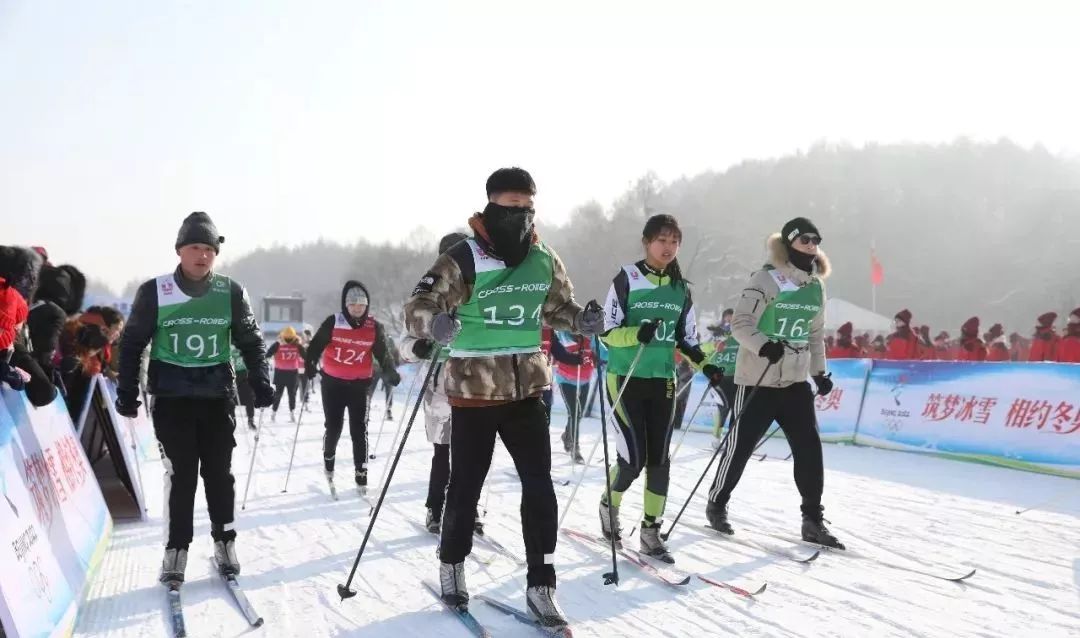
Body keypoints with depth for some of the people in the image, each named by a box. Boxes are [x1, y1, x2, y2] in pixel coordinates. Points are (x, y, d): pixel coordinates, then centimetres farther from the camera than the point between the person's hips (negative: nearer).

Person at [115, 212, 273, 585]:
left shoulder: (231, 292, 1)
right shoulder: (154, 292, -3)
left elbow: (251, 341, 9)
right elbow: (132, 343, 5)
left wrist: (260, 381, -2)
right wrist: (127, 392, 2)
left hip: (218, 396, 1)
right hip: (172, 397, -1)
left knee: (219, 472, 7)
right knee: (180, 474, 0)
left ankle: (224, 541, 20)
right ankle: (177, 548, 12)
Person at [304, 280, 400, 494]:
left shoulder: (375, 328, -3)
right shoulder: (333, 323, -9)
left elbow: (382, 353, 4)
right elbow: (315, 346, -3)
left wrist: (391, 372, -7)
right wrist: (310, 365, -16)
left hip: (359, 385, 1)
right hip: (333, 383, -1)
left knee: (359, 430, -2)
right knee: (333, 427, 6)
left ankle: (361, 476, 2)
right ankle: (328, 460, 34)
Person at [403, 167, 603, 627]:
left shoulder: (545, 261, 2)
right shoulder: (463, 259, -14)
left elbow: (557, 306, 17)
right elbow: (416, 309, -17)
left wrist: (582, 319, -6)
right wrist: (436, 322, -41)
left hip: (526, 388, 4)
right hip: (473, 390, -4)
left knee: (540, 486, 0)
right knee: (466, 487, 7)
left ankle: (540, 585, 12)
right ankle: (452, 564, 32)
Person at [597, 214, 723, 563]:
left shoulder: (681, 288, 7)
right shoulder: (626, 279, -8)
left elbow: (687, 338, 14)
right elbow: (609, 332, -10)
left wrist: (706, 366, -2)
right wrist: (637, 334, -28)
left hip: (663, 381, 5)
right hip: (625, 378, -4)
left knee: (659, 459, 3)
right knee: (633, 458, -6)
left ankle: (651, 532, 14)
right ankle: (609, 504, 24)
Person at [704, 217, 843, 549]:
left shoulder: (816, 286, 10)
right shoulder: (767, 279, -12)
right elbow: (740, 323, -17)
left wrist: (819, 372, 14)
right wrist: (763, 346, -32)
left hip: (797, 381, 6)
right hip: (759, 380, -6)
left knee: (810, 449, 1)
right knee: (740, 446, 5)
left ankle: (813, 521, 12)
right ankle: (717, 503, 25)